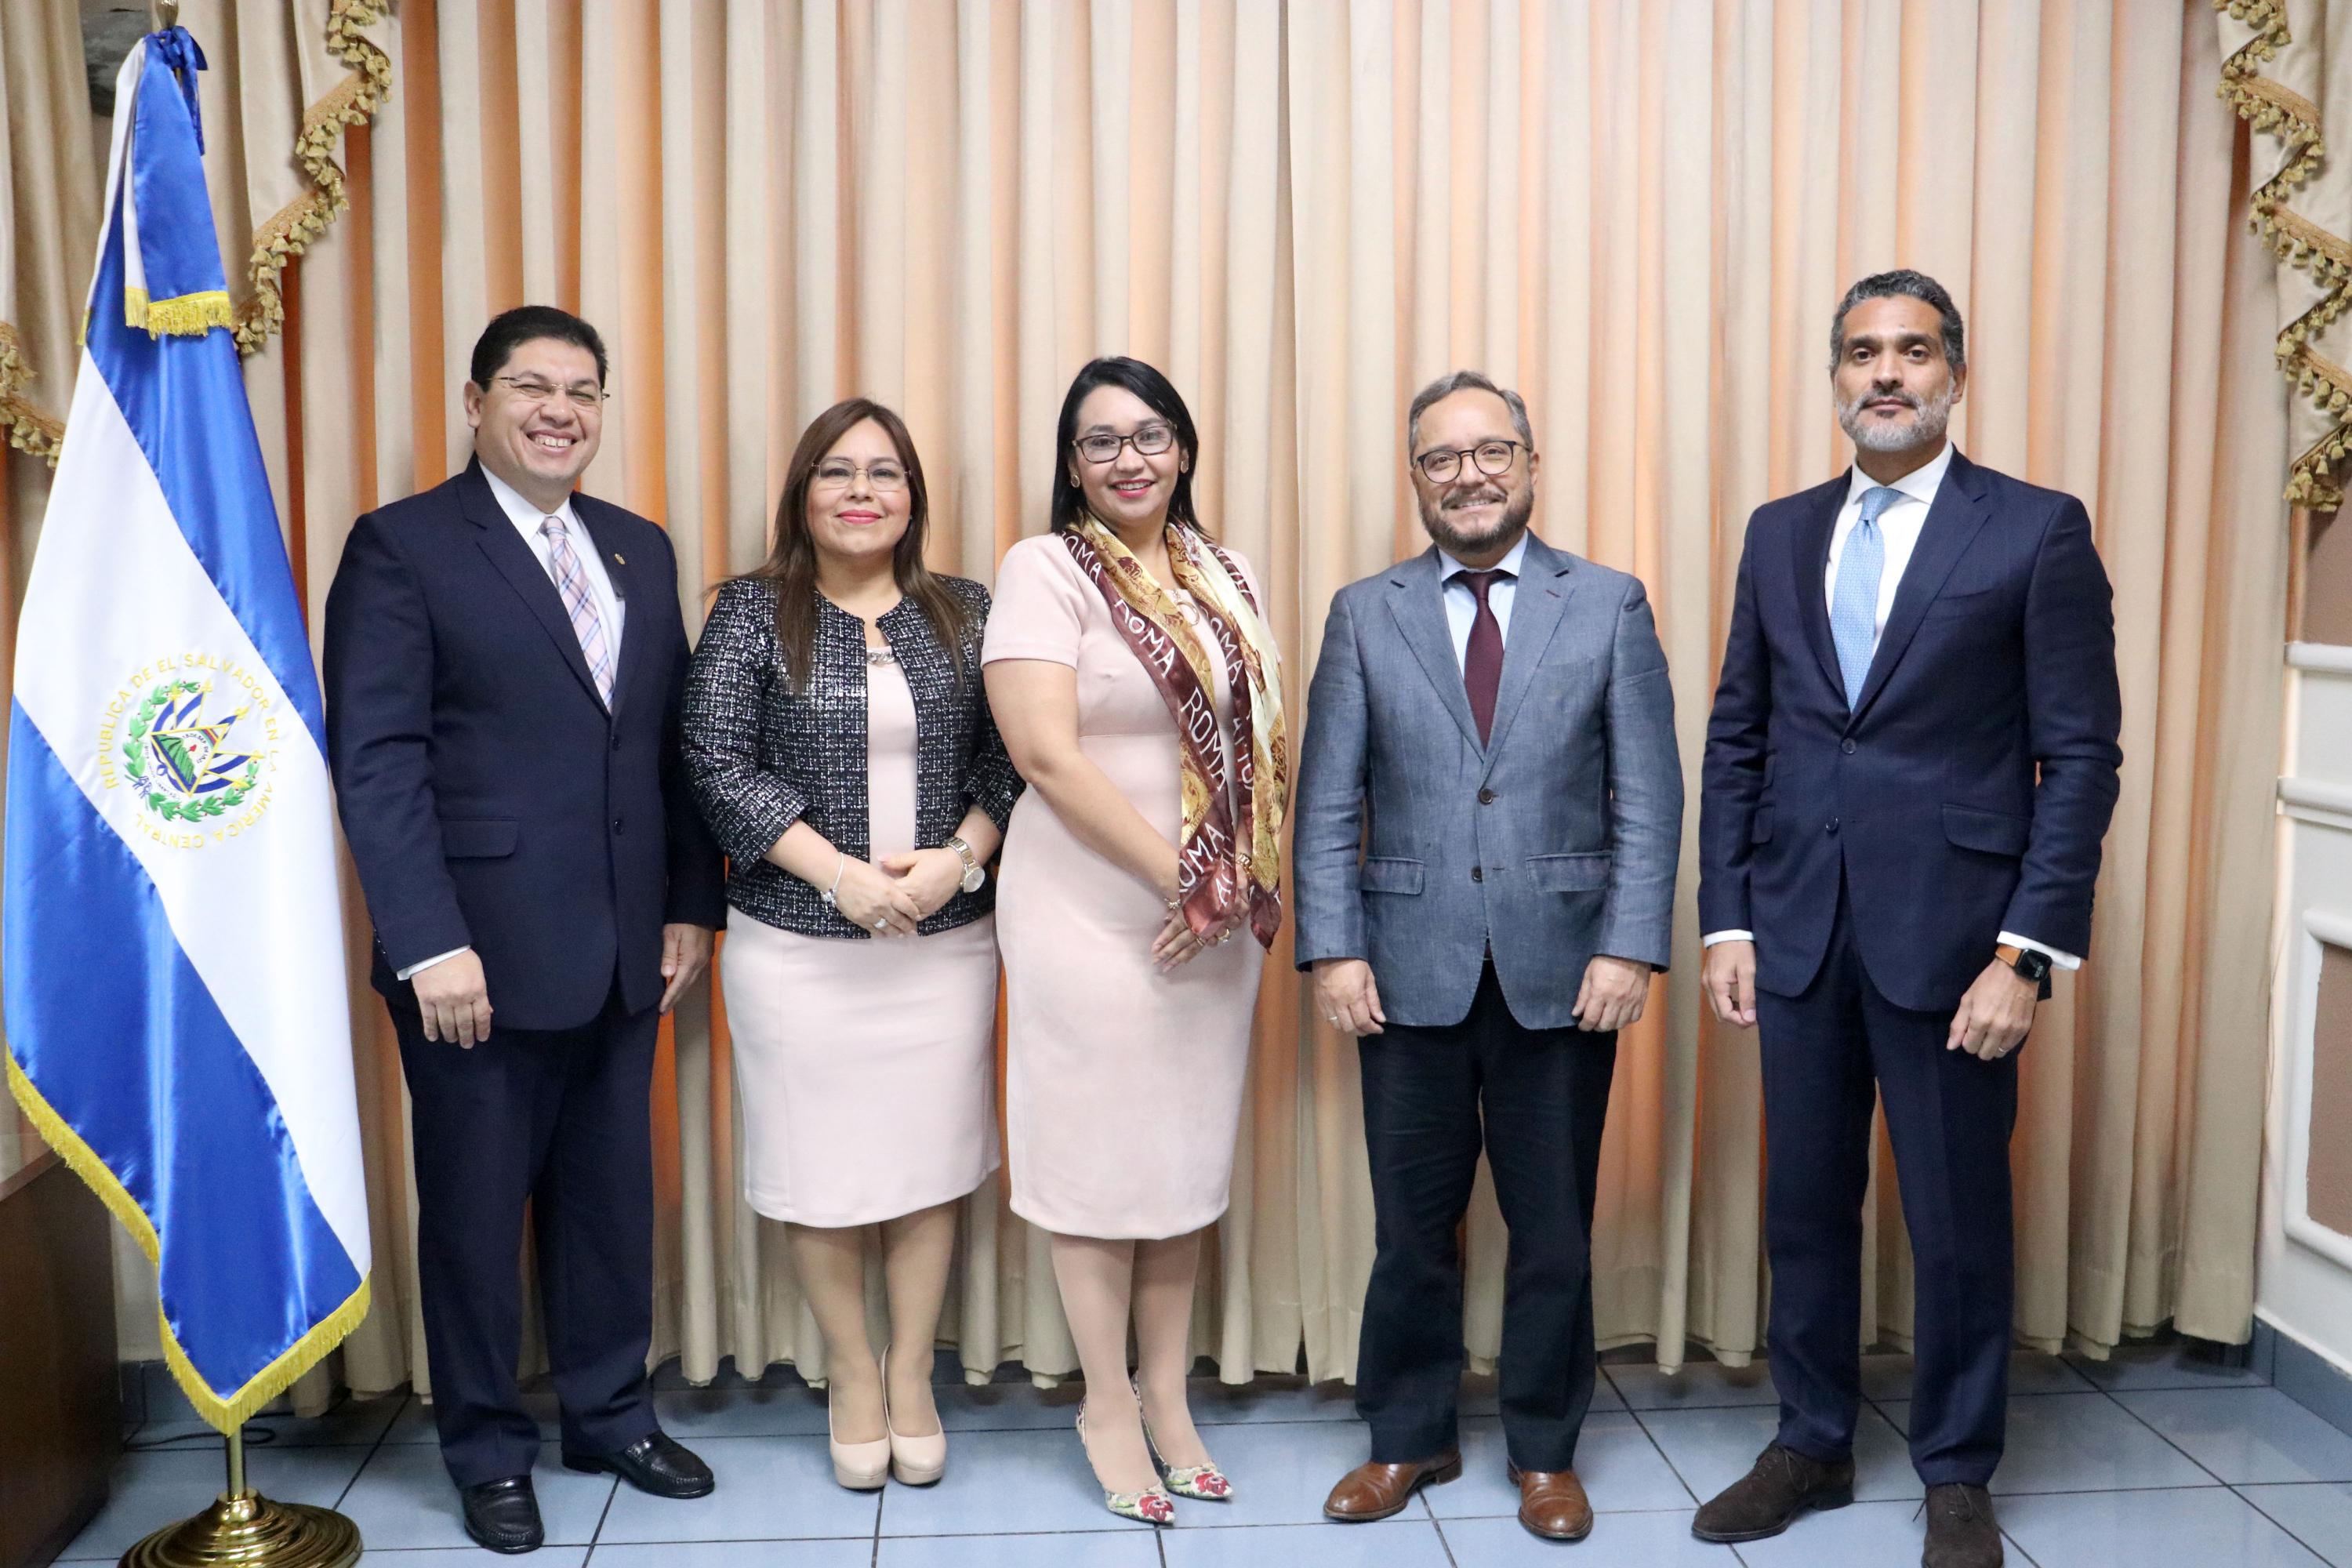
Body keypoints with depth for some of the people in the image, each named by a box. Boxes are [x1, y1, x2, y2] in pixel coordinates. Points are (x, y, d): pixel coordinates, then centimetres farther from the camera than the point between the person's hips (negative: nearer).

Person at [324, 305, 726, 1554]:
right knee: (475, 1211, 10)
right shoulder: (402, 547, -5)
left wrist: (691, 903, 8)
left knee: (612, 1200, 15)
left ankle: (611, 1415, 34)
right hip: (481, 956, -5)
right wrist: (430, 944, -18)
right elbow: (375, 760, -12)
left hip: (624, 952, 5)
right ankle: (487, 1450, 28)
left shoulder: (640, 550, 12)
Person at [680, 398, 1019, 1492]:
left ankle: (912, 1373, 28)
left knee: (931, 1162, 9)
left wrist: (959, 858, -12)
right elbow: (718, 762, -7)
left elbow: (1007, 759, 5)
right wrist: (839, 872, -15)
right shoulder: (752, 612, 0)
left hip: (944, 942, 2)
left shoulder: (964, 615, 7)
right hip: (797, 944, -2)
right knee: (821, 1168, 8)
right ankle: (851, 1375, 28)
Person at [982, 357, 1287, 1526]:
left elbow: (1263, 738, 9)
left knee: (1191, 1150, 13)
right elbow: (1048, 756, -17)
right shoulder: (1044, 570, -8)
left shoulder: (1225, 579, 9)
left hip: (1218, 915, 6)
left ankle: (1167, 1395, 29)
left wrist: (1236, 892, -5)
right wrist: (1180, 880, -16)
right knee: (1099, 1148, 6)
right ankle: (1108, 1403, 24)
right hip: (1093, 911, -5)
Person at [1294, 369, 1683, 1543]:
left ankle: (1545, 1452, 29)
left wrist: (1632, 946, -9)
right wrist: (1332, 949, -6)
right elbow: (1328, 804, 2)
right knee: (1411, 1226, 11)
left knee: (1554, 1231, 11)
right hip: (1411, 973, 1)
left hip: (1561, 971, 0)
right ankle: (1408, 1439, 30)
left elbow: (1648, 795, 0)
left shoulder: (1611, 605, 3)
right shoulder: (1364, 614, 5)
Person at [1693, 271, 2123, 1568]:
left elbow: (2080, 756, -6)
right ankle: (1812, 1445, 32)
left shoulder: (2037, 532, -3)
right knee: (1805, 1204, 14)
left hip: (1951, 932, -3)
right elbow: (1737, 740, 10)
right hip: (1797, 931, 4)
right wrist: (1726, 922, 4)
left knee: (1958, 1220, 8)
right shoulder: (1781, 533, 10)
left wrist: (2029, 953, -13)